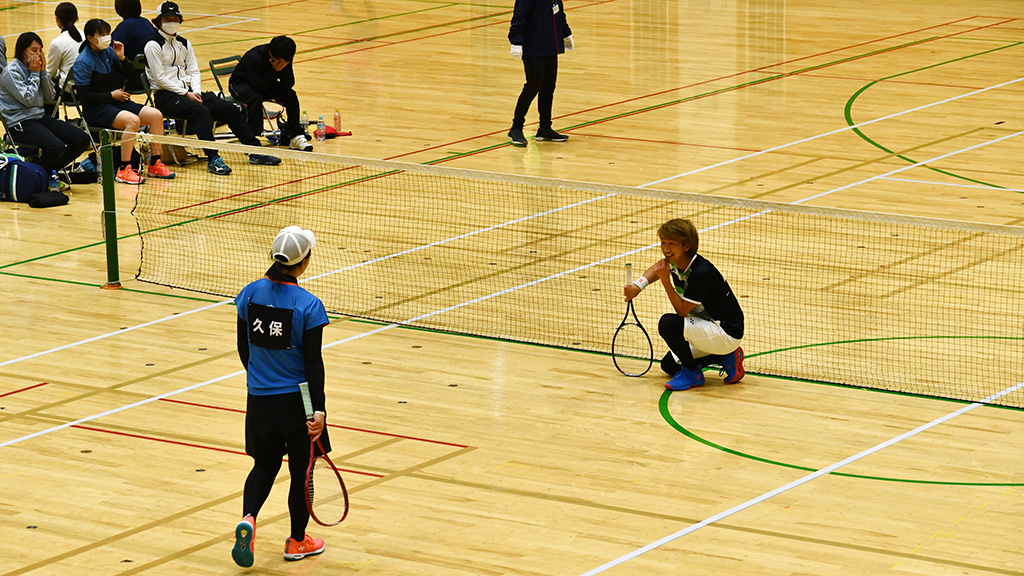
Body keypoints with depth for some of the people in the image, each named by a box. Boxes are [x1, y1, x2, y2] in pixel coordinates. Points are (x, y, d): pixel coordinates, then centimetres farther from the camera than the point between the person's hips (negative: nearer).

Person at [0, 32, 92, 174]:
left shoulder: (35, 67, 11)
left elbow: (49, 98, 9)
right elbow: (27, 99, -16)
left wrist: (43, 71, -1)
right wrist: (35, 74, -8)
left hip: (40, 117, 8)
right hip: (20, 122, -8)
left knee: (83, 140, -5)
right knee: (56, 147, -32)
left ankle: (49, 170, 2)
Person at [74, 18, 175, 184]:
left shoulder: (109, 51, 8)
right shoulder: (83, 63, -10)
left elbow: (131, 74, 12)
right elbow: (84, 96, -14)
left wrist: (122, 58, -6)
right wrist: (111, 95, -12)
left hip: (118, 102, 7)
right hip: (96, 109, -7)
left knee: (156, 115, -11)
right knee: (132, 120, -34)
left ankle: (155, 164, -3)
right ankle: (124, 170, -29)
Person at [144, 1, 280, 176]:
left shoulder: (184, 44, 18)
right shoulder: (153, 45, -4)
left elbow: (194, 71, 14)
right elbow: (160, 79, -11)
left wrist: (196, 92, -5)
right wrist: (186, 94, -15)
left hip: (188, 91, 7)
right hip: (165, 96, -7)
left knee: (230, 109, -8)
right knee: (202, 111, -35)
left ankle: (255, 152, -6)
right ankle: (213, 159, -40)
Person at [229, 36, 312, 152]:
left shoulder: (284, 58, -17)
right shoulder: (254, 58, -34)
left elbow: (289, 85, -20)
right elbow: (258, 86, -36)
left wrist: (283, 68, -36)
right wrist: (274, 70, -39)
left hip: (265, 82, 6)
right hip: (241, 83, -5)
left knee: (290, 95, -16)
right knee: (256, 98, -38)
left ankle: (295, 136, -6)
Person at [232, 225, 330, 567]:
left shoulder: (249, 295, -5)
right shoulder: (309, 306, -18)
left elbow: (243, 348, 6)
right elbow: (313, 362, -18)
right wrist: (319, 409, -15)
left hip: (259, 398, 4)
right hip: (297, 399, -4)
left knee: (265, 464, 20)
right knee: (301, 470, 13)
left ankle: (247, 519, -6)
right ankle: (297, 542, 26)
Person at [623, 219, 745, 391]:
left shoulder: (701, 273, -30)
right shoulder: (675, 261, -4)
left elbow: (682, 311, -25)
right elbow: (657, 268, 20)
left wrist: (666, 281, -30)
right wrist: (638, 286, 2)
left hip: (727, 333, -10)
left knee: (668, 323, -28)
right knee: (669, 365, 17)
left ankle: (692, 373, -8)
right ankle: (725, 357, 17)